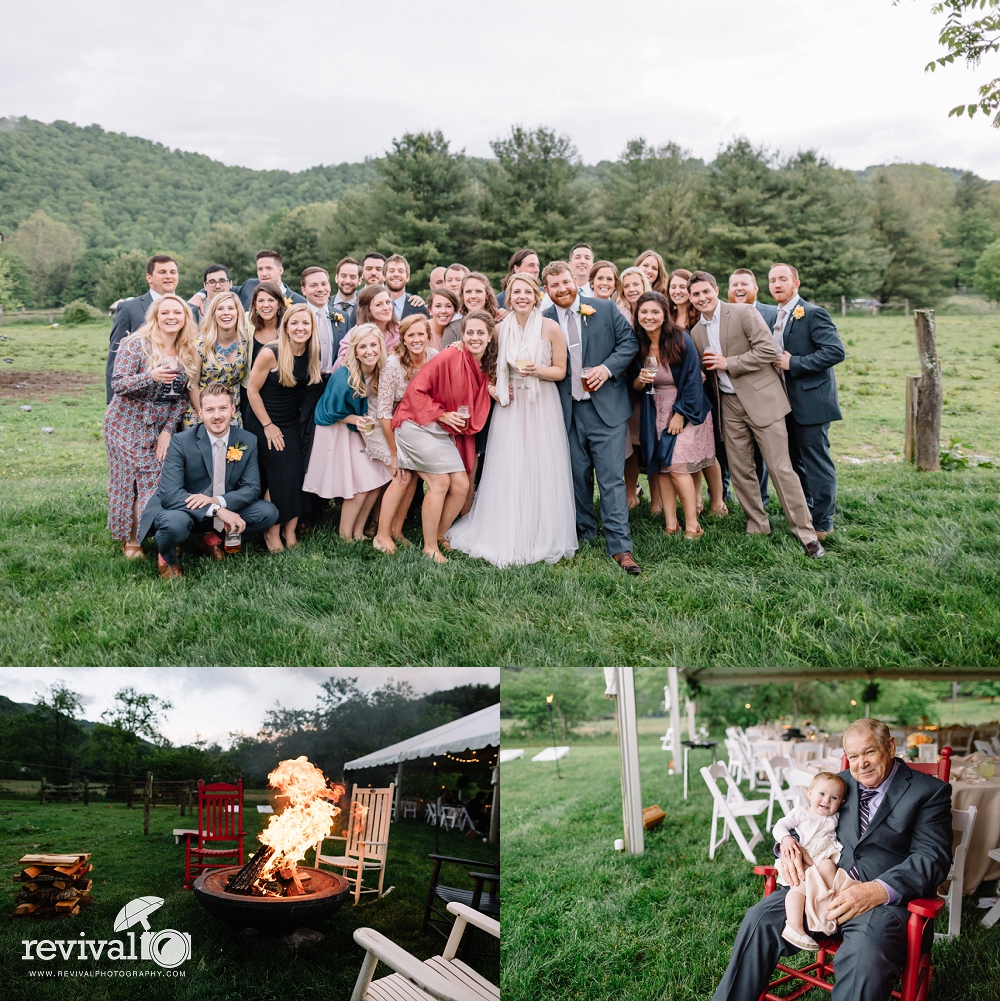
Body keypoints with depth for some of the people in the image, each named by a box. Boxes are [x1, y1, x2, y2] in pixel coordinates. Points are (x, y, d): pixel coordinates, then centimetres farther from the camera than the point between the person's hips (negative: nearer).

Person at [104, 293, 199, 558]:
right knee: (129, 482, 1)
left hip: (163, 427, 4)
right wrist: (151, 377, -33)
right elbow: (118, 384, -17)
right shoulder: (136, 344, -12)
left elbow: (182, 396, 6)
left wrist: (168, 430, -4)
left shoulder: (188, 352, 3)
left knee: (158, 482, -1)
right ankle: (129, 539, 16)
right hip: (128, 424, -4)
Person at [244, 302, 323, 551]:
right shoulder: (270, 353, -19)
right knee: (280, 478, -8)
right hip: (264, 422, -5)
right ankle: (272, 532, 6)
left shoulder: (312, 355, -3)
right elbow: (252, 390, -13)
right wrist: (268, 426, -11)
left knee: (297, 476, -1)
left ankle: (290, 531, 9)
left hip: (294, 424, 5)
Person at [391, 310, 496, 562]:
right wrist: (441, 414, -18)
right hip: (418, 425, -7)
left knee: (461, 486, -1)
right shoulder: (449, 357, -17)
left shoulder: (485, 370, 5)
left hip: (445, 432, 7)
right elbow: (415, 390, -18)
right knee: (440, 481, -14)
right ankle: (430, 547, -2)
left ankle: (439, 538, 18)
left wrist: (465, 423, -4)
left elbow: (478, 410, 15)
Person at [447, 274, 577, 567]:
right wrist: (491, 388, -4)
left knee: (540, 471, 0)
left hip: (541, 407, -2)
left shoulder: (551, 328, -5)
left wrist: (537, 371, -18)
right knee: (507, 473, 1)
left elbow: (560, 371, 0)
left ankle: (542, 538, 14)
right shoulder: (501, 328, 3)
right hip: (509, 405, 2)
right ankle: (506, 538, 13)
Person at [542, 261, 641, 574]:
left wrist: (607, 368, -11)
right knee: (578, 475, 12)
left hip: (607, 406, -2)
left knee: (612, 478, -5)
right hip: (569, 410, 2)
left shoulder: (605, 310, 2)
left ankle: (620, 546, -5)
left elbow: (630, 341, 2)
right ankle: (584, 531, 30)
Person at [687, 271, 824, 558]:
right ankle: (757, 527, 20)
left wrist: (727, 363, -15)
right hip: (730, 405, 6)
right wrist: (705, 372, -2)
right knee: (739, 470, 6)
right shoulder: (696, 332, 10)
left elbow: (768, 351, -15)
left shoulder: (743, 312, -8)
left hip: (761, 398, -6)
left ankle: (806, 534, -1)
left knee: (780, 468, -7)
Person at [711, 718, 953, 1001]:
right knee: (759, 919, -16)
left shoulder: (930, 792, 1)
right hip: (828, 884, 5)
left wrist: (879, 891, -26)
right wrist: (789, 843, -5)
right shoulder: (841, 784, 17)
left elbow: (933, 858, -9)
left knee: (866, 952, -37)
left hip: (888, 896, -5)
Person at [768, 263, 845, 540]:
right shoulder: (774, 317, 13)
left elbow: (836, 351, -21)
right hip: (786, 402, 8)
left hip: (811, 401, -8)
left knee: (816, 462, -2)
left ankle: (822, 522, 6)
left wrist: (793, 364, -21)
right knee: (795, 461, 16)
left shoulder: (812, 314, -12)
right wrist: (776, 362, 2)